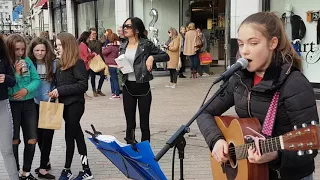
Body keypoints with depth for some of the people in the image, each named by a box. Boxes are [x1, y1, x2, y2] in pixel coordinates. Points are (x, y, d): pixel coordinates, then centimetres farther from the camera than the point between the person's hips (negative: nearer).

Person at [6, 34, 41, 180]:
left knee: (31, 140, 6)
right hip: (11, 105, -4)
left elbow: (36, 79, 0)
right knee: (14, 141, 8)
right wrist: (16, 73, -23)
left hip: (28, 104, 4)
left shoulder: (27, 61, 1)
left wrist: (26, 90, -17)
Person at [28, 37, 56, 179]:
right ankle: (46, 162, 31)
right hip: (35, 104, 3)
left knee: (47, 134, -1)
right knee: (39, 134, 13)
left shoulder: (53, 64, -7)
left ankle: (43, 168, 6)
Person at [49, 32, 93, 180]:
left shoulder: (77, 63, -14)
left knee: (70, 136, 1)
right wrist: (55, 92, -2)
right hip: (65, 104, 8)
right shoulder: (61, 64, 9)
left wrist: (61, 90, -20)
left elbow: (83, 85, -20)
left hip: (75, 104, -8)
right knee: (77, 135, 10)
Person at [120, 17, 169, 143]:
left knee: (144, 123, 6)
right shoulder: (123, 46, 7)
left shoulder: (146, 44, -7)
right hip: (127, 87, 4)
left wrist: (152, 57, -19)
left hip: (143, 87, -4)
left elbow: (166, 56, -4)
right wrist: (119, 67, -3)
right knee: (130, 124, 12)